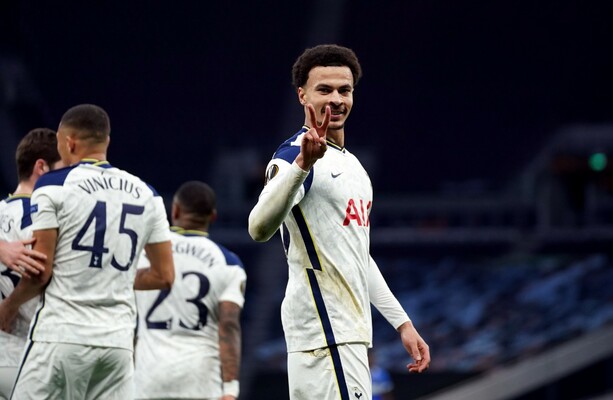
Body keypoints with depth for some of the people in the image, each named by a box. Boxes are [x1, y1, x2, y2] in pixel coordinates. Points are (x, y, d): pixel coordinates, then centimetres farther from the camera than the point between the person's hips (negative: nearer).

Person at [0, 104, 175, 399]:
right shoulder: (145, 194, 12)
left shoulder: (54, 186, -3)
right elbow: (164, 276, 13)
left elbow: (41, 272, -7)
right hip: (118, 339, 5)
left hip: (61, 335, -5)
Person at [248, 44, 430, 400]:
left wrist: (402, 322, 23)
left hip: (351, 328, 10)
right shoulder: (294, 156, -10)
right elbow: (260, 229, -30)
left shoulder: (351, 164, 20)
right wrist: (301, 164, -43)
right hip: (325, 330, -10)